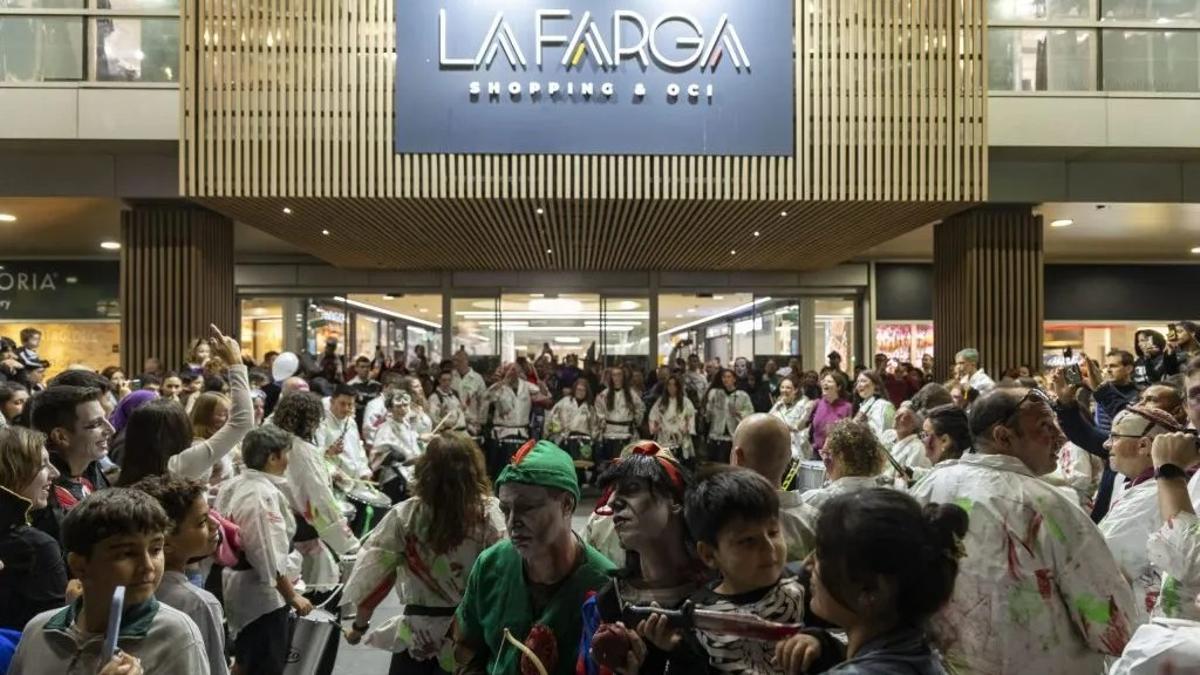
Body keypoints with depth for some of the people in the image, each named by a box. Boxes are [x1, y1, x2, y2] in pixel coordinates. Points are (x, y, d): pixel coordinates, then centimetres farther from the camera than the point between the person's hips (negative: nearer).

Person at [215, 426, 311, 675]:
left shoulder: (232, 486, 5)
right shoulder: (264, 494, -24)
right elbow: (271, 557, -25)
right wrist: (292, 596, -16)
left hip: (240, 589, 10)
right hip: (263, 594, -10)